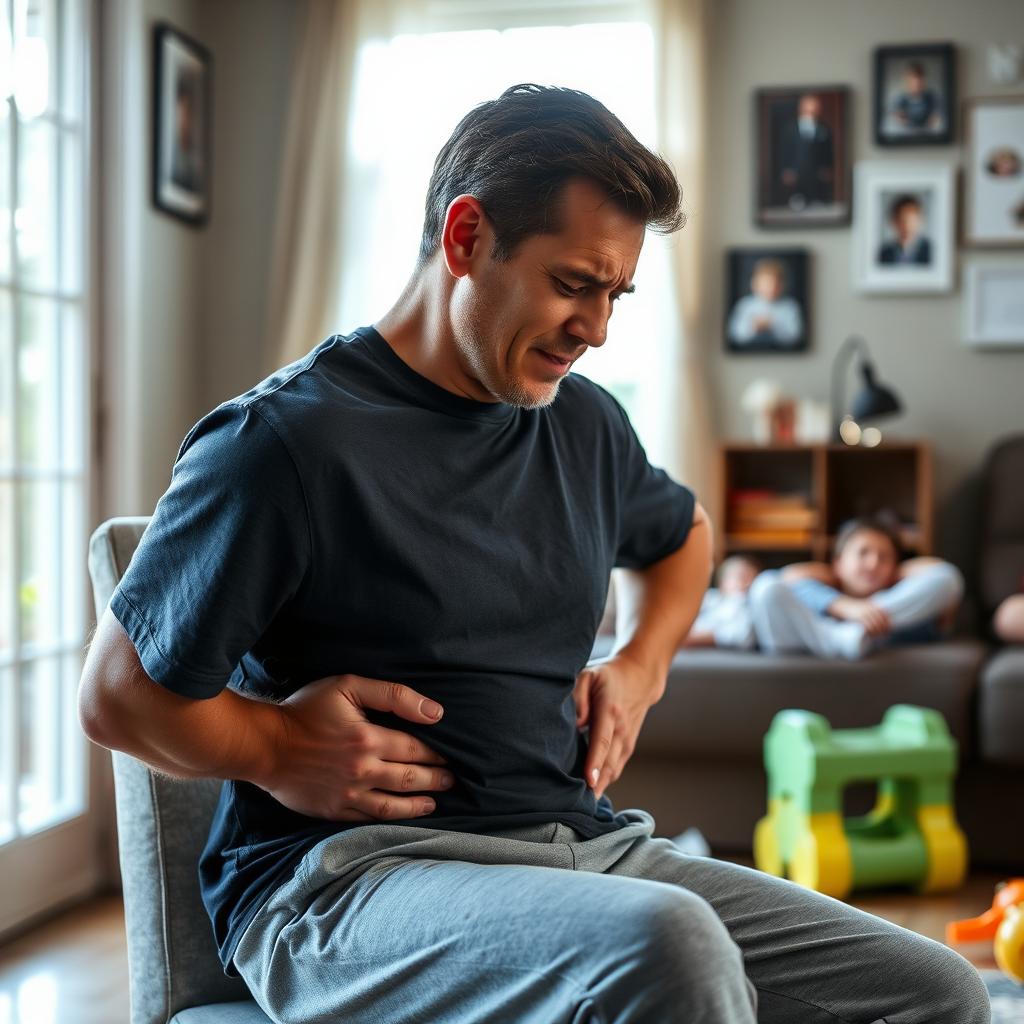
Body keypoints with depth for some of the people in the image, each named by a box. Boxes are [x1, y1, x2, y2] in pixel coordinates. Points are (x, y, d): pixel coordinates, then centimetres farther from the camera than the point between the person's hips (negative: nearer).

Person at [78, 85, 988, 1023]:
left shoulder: (585, 425, 13)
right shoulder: (282, 442, -8)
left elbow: (682, 532, 36)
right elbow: (117, 697, -2)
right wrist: (277, 746, -14)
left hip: (588, 843, 7)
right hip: (346, 875, -6)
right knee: (669, 947, -37)